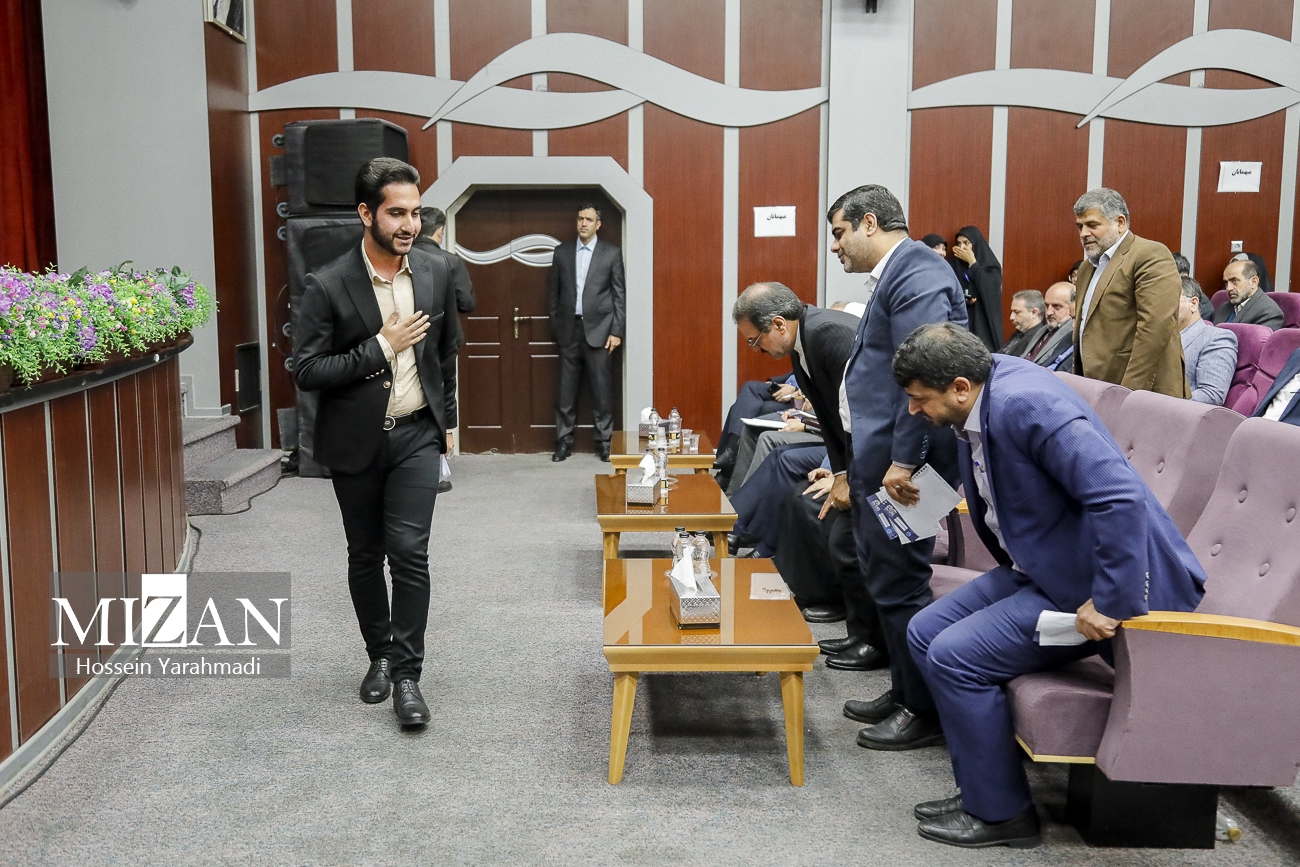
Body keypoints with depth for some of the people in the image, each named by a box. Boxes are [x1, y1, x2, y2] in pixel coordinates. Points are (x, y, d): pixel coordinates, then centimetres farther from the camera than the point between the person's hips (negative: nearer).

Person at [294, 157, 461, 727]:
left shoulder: (436, 273, -2)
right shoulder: (328, 286, -13)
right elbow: (306, 371, -15)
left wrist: (448, 420, 15)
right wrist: (381, 347, -20)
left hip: (416, 434, 1)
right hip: (355, 440, -1)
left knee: (409, 551, -7)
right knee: (365, 555, 12)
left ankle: (407, 674, 1)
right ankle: (380, 655, 31)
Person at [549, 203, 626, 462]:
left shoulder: (612, 253, 2)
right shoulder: (562, 252, 9)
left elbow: (620, 294, 0)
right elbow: (553, 292, 13)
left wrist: (616, 331, -6)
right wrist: (555, 325, 8)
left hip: (599, 330, -2)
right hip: (569, 329, 2)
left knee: (602, 390, 0)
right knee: (566, 390, 5)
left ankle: (604, 441, 9)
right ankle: (564, 441, 12)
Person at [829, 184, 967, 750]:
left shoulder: (915, 273, -14)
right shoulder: (894, 274, 18)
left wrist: (904, 461, -24)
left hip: (900, 464, -10)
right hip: (878, 461, 10)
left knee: (900, 587, -2)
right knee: (883, 582, 17)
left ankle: (927, 713, 11)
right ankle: (904, 692, 29)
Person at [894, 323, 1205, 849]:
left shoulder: (1027, 405, -28)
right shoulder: (979, 404, 3)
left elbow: (1120, 497, -34)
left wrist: (1110, 604, -29)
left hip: (1095, 585, -10)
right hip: (1041, 567, 10)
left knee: (954, 657, -17)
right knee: (925, 633, 6)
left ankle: (1000, 813, 3)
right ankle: (988, 786, 16)